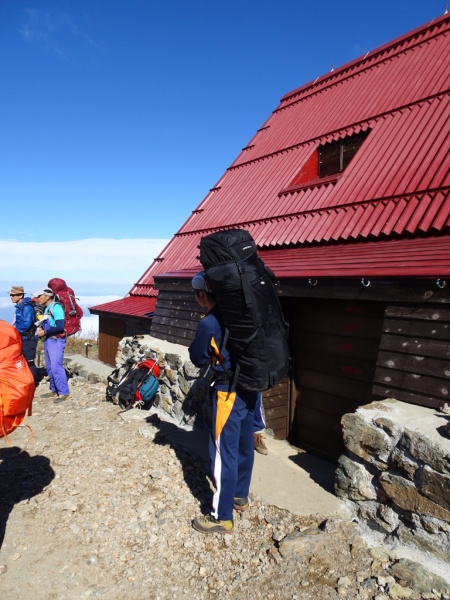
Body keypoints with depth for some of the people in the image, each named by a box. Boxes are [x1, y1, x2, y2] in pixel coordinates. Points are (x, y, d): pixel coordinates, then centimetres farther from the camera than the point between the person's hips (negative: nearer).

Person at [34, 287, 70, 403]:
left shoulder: (56, 308, -14)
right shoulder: (46, 308, 13)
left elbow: (60, 327, -21)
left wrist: (45, 332, -15)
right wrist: (41, 330, 1)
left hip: (56, 340, -9)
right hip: (48, 340, 9)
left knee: (56, 366, -10)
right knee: (49, 367, 13)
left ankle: (64, 392, -2)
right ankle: (54, 390, 25)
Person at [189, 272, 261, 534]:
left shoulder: (209, 324, -18)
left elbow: (199, 359, -3)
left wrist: (198, 343, 12)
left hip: (230, 391, -8)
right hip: (252, 386, 8)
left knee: (225, 453, 4)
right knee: (245, 444, 20)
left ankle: (222, 517, 18)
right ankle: (240, 496, 39)